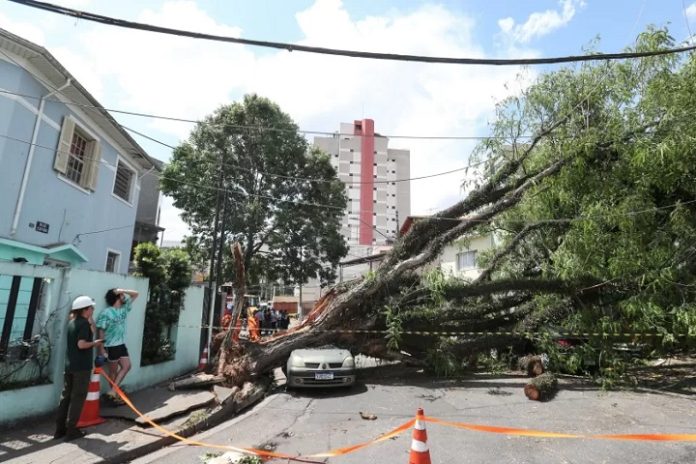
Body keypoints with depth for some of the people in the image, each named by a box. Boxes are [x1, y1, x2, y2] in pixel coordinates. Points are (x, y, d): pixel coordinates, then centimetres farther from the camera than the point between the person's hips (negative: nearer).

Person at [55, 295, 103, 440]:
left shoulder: (72, 322, 11)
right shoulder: (84, 323, -16)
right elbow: (81, 344, -24)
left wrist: (90, 319, 17)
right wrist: (95, 343, -8)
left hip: (69, 365, 8)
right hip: (82, 366, -8)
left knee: (66, 396, 14)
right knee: (78, 398, 1)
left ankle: (60, 429, 20)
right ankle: (71, 430, 6)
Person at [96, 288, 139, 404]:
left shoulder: (124, 308, 3)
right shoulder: (106, 313, -16)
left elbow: (136, 294, 8)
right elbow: (101, 331, -14)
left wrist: (123, 290, -10)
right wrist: (102, 349, -15)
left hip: (121, 344, 7)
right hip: (111, 346, -7)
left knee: (127, 366, 7)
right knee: (113, 371, 5)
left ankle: (113, 391, 15)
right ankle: (115, 396, 17)